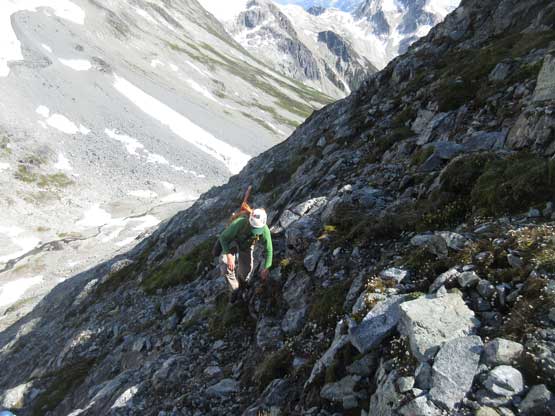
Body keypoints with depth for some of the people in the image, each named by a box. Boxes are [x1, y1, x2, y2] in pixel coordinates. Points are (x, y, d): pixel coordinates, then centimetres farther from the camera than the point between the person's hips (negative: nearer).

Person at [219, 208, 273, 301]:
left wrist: (266, 269, -21)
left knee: (246, 272, -1)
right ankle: (235, 289, 1)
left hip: (247, 246, 2)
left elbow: (269, 250, -21)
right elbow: (223, 237, -29)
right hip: (232, 241, -2)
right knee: (226, 265, -24)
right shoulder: (239, 223, -43)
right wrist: (229, 256, -38)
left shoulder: (265, 230, -36)